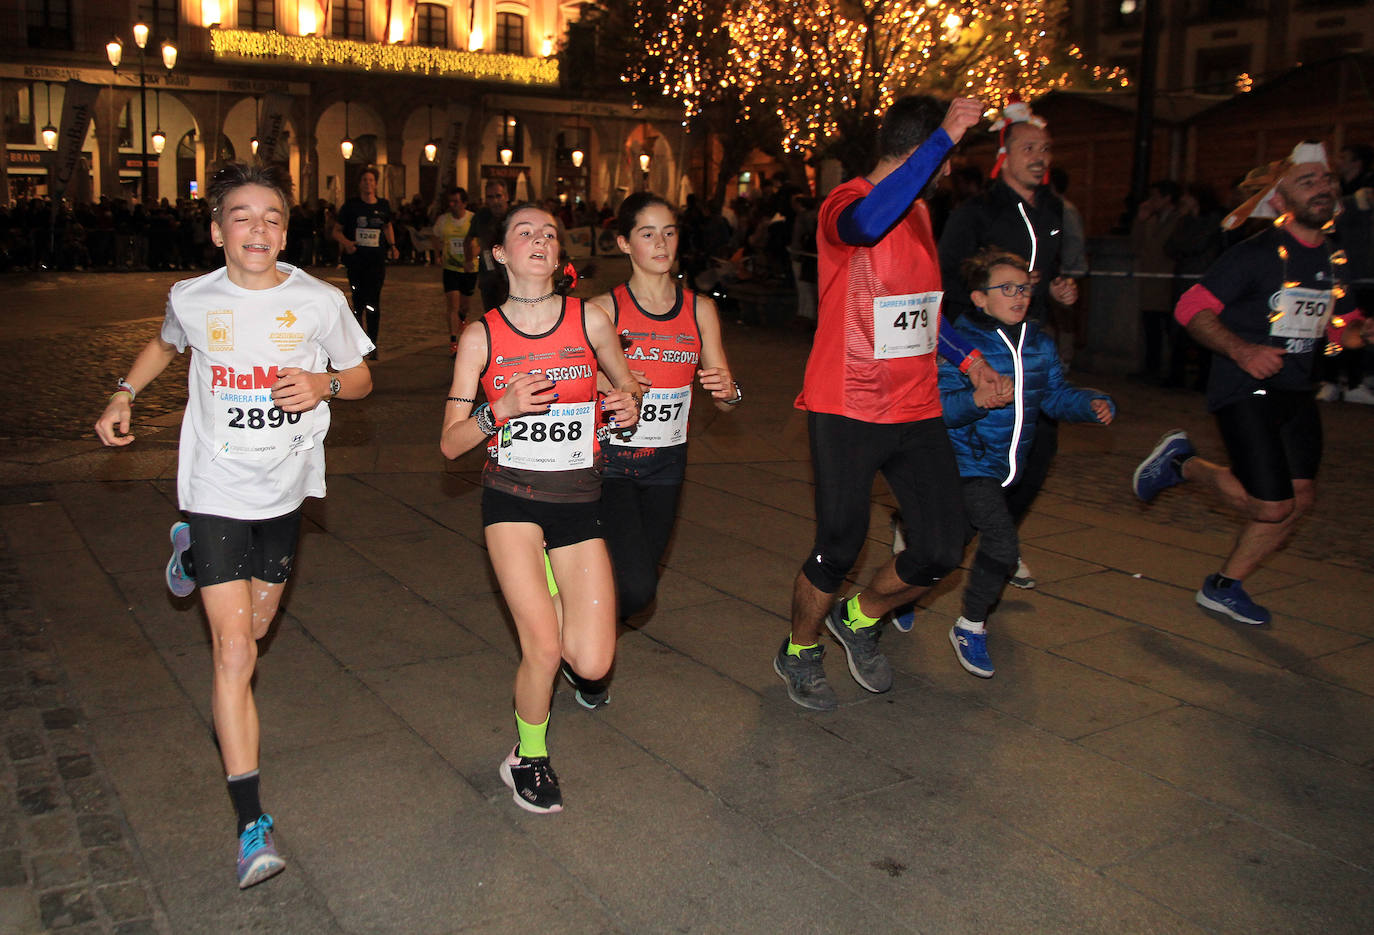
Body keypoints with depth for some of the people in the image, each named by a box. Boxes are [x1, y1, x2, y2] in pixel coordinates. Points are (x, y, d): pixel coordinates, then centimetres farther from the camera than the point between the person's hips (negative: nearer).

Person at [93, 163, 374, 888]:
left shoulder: (321, 302, -9)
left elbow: (361, 378, 3)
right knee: (234, 653, -10)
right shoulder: (191, 300, -5)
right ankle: (251, 822, -4)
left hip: (285, 489, 2)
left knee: (253, 631, 22)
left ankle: (194, 557, 55)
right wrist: (124, 395, 6)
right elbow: (165, 344, 18)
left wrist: (324, 384, -17)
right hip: (214, 492, -2)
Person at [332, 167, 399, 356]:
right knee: (358, 301, 6)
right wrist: (346, 243, -14)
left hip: (377, 260, 0)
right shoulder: (351, 205, 2)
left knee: (373, 301, -7)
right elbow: (336, 231, 5)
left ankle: (372, 345, -3)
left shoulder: (383, 206, 7)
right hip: (355, 260, 0)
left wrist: (392, 246, 13)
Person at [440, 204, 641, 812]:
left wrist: (628, 407, -8)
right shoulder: (480, 337, -3)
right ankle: (528, 759, 16)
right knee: (543, 649, -13)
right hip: (511, 498, -2)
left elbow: (627, 384, 16)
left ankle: (547, 590, 28)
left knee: (592, 664, -5)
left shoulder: (590, 322, -1)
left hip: (578, 500, 2)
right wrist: (501, 409, -20)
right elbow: (450, 443, -2)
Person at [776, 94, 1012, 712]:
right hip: (847, 411, -7)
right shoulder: (845, 203, -11)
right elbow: (868, 223, -38)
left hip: (916, 409, 7)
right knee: (839, 550, 1)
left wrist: (967, 356, 22)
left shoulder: (919, 211, 16)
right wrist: (945, 137, -37)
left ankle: (859, 619, 30)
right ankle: (799, 653, 29)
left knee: (943, 548, 2)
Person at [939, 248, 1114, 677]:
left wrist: (1093, 404, -3)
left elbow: (1056, 396, 14)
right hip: (968, 461, -7)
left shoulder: (1040, 344, 5)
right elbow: (940, 406, -22)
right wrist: (976, 400, -40)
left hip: (1007, 464, 7)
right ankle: (971, 626, 4)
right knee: (1002, 541, -17)